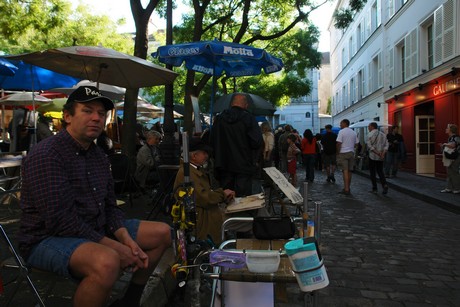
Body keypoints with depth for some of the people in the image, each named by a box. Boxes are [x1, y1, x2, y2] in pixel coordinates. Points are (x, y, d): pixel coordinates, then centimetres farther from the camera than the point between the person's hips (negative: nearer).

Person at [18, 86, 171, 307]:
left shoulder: (98, 155, 9)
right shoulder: (46, 154, -17)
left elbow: (110, 206, 9)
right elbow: (59, 219, -25)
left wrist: (127, 240, -9)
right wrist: (114, 246, -22)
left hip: (96, 231, 9)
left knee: (162, 233, 6)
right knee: (107, 261, -39)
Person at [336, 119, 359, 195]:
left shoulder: (341, 131, -9)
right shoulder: (354, 132, 10)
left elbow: (338, 143, -14)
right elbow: (356, 143, 11)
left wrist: (338, 152, -4)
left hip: (343, 153, -6)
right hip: (351, 153, 6)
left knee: (345, 171, -9)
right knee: (349, 171, 12)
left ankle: (346, 189, -14)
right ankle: (347, 188, 20)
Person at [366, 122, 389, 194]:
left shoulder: (370, 134, -7)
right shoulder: (383, 134, 11)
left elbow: (369, 145, -17)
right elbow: (386, 145, 4)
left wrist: (377, 152, -15)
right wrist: (383, 153, -6)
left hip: (372, 156, -5)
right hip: (381, 157, 5)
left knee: (372, 172, 5)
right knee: (380, 171, 13)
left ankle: (374, 188, 7)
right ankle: (384, 185, -7)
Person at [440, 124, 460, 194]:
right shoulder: (450, 138, 14)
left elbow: (452, 145, -33)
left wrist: (445, 144, -19)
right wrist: (443, 146, 6)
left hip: (454, 159, -9)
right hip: (449, 159, 10)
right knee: (449, 174, 12)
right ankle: (449, 188, 17)